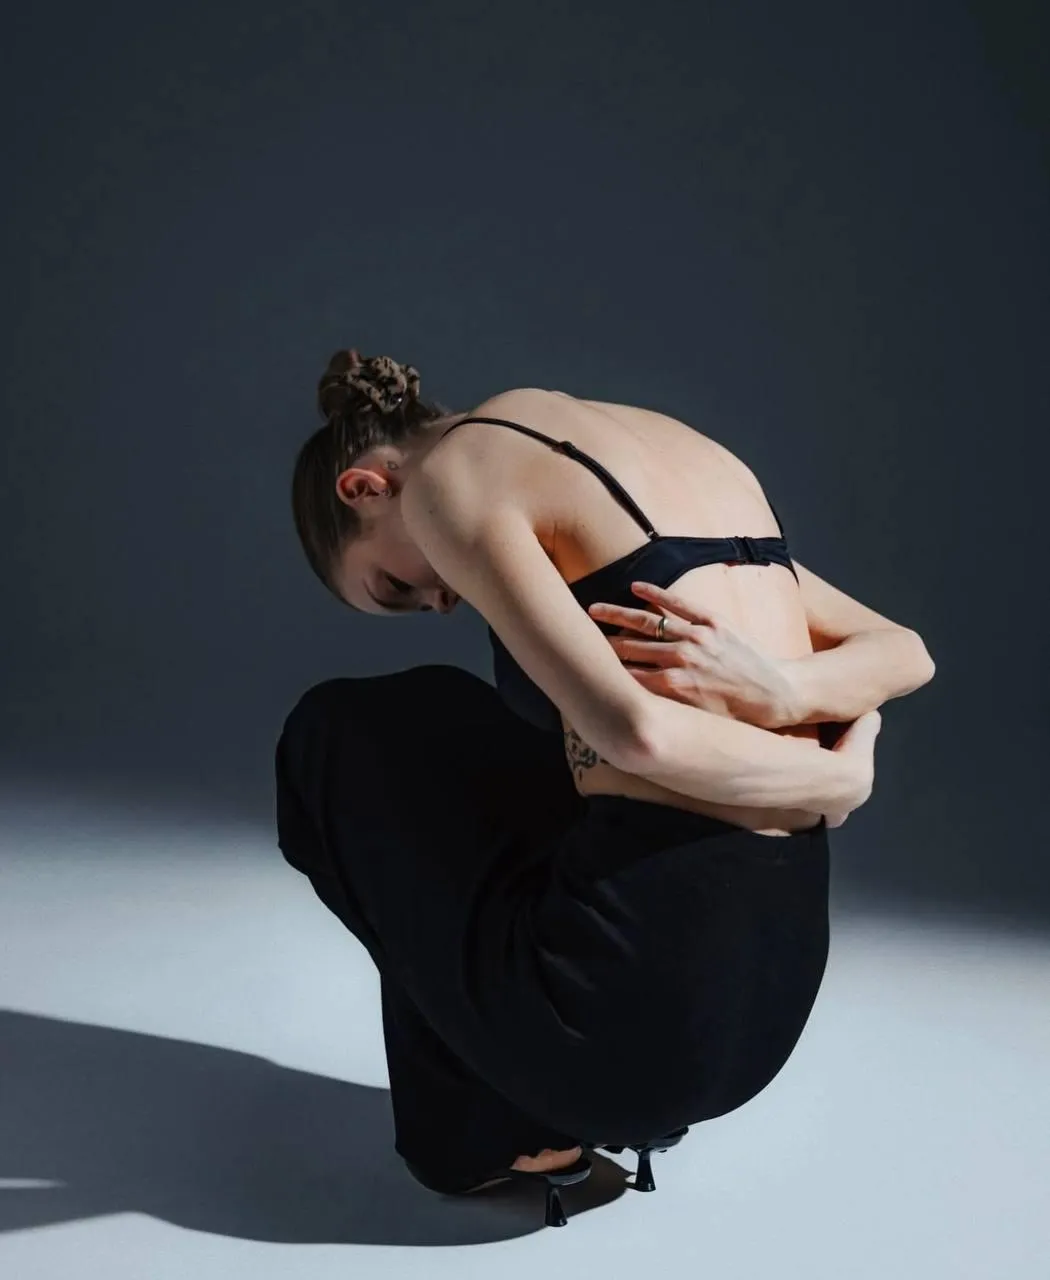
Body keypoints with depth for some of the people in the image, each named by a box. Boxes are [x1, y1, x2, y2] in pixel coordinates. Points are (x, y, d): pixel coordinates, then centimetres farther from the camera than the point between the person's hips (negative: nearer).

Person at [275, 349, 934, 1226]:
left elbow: (637, 730, -20)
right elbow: (904, 652, 17)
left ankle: (491, 1126, 16)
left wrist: (838, 782, -3)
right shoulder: (680, 447, 18)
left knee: (339, 738, 16)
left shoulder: (450, 472, -5)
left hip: (642, 990, -8)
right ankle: (562, 1102, 19)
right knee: (441, 718, 28)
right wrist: (784, 690, -3)